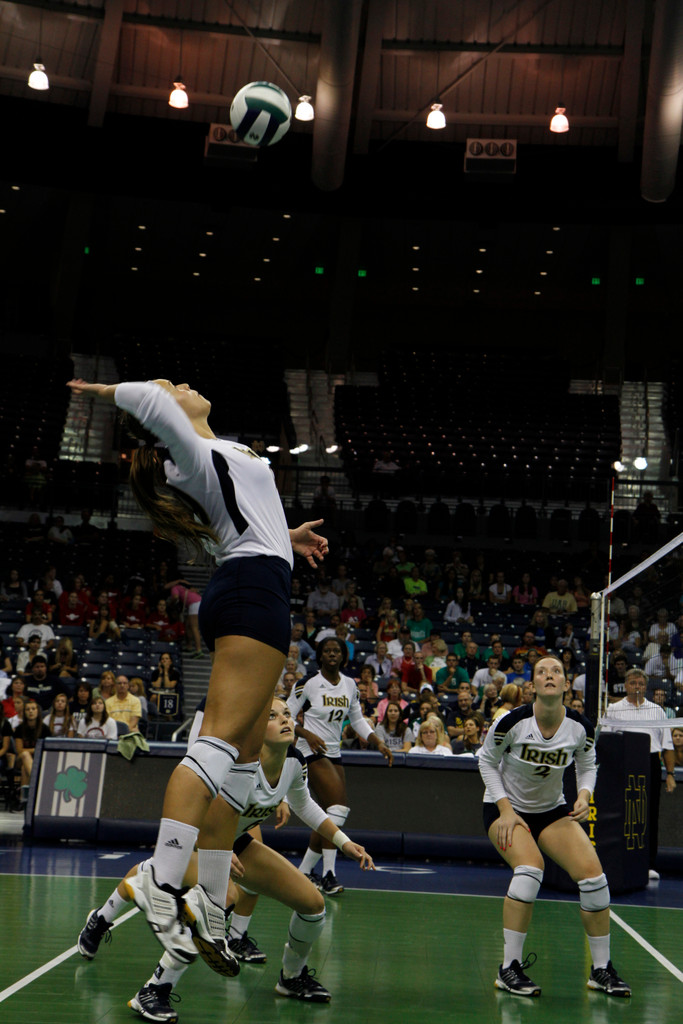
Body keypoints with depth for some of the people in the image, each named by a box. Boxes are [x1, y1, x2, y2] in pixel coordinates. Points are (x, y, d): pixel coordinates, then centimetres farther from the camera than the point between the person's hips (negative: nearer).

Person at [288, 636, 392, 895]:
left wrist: (379, 743, 4)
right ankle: (328, 875, -17)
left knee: (330, 817, 6)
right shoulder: (308, 684, -9)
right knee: (338, 808, -20)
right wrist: (308, 734, -21)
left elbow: (357, 720, 16)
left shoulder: (350, 685, 7)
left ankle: (305, 871, 20)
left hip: (334, 753, 7)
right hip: (312, 751, -7)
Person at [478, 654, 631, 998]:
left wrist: (584, 795, -16)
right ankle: (509, 968, -20)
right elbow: (486, 761, -8)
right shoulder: (512, 721, -23)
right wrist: (505, 810, -15)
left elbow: (587, 766, 5)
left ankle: (602, 970, 5)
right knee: (530, 867, -30)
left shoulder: (580, 727, -14)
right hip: (505, 807, -4)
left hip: (552, 810, 4)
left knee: (592, 871, -13)